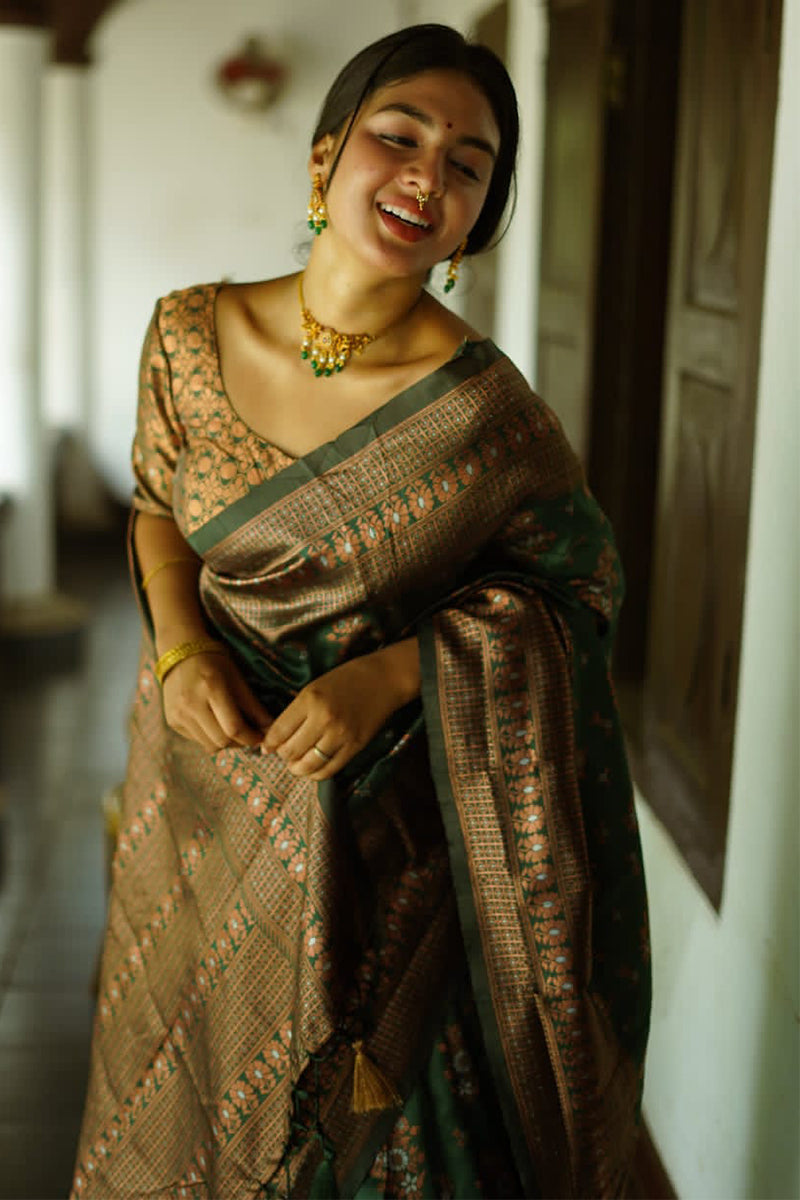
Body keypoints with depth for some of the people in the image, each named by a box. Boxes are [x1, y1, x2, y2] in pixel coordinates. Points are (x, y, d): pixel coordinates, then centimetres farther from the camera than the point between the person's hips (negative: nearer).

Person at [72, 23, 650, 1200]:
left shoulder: (480, 406, -19)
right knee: (188, 1084, 23)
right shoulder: (191, 332, -9)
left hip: (368, 819, -3)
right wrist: (180, 640, -11)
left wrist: (392, 672, -22)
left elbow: (578, 582, -9)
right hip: (198, 785, 4)